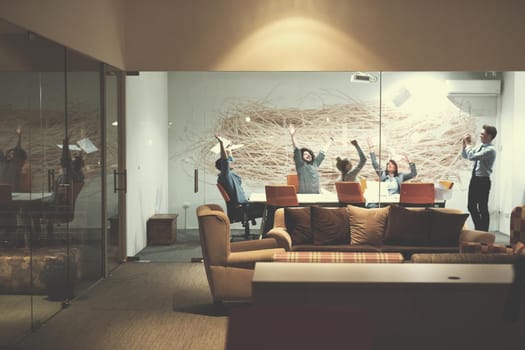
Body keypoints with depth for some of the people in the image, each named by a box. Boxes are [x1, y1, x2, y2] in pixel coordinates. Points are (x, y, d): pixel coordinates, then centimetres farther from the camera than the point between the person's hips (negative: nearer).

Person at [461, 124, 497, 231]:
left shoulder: (490, 150, -18)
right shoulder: (480, 147, 10)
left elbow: (472, 157, -27)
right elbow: (465, 155, 17)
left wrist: (468, 144, -16)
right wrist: (465, 144, 2)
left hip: (483, 181, -9)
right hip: (474, 179, 9)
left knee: (483, 208, 0)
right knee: (471, 207, 14)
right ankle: (478, 230, 27)